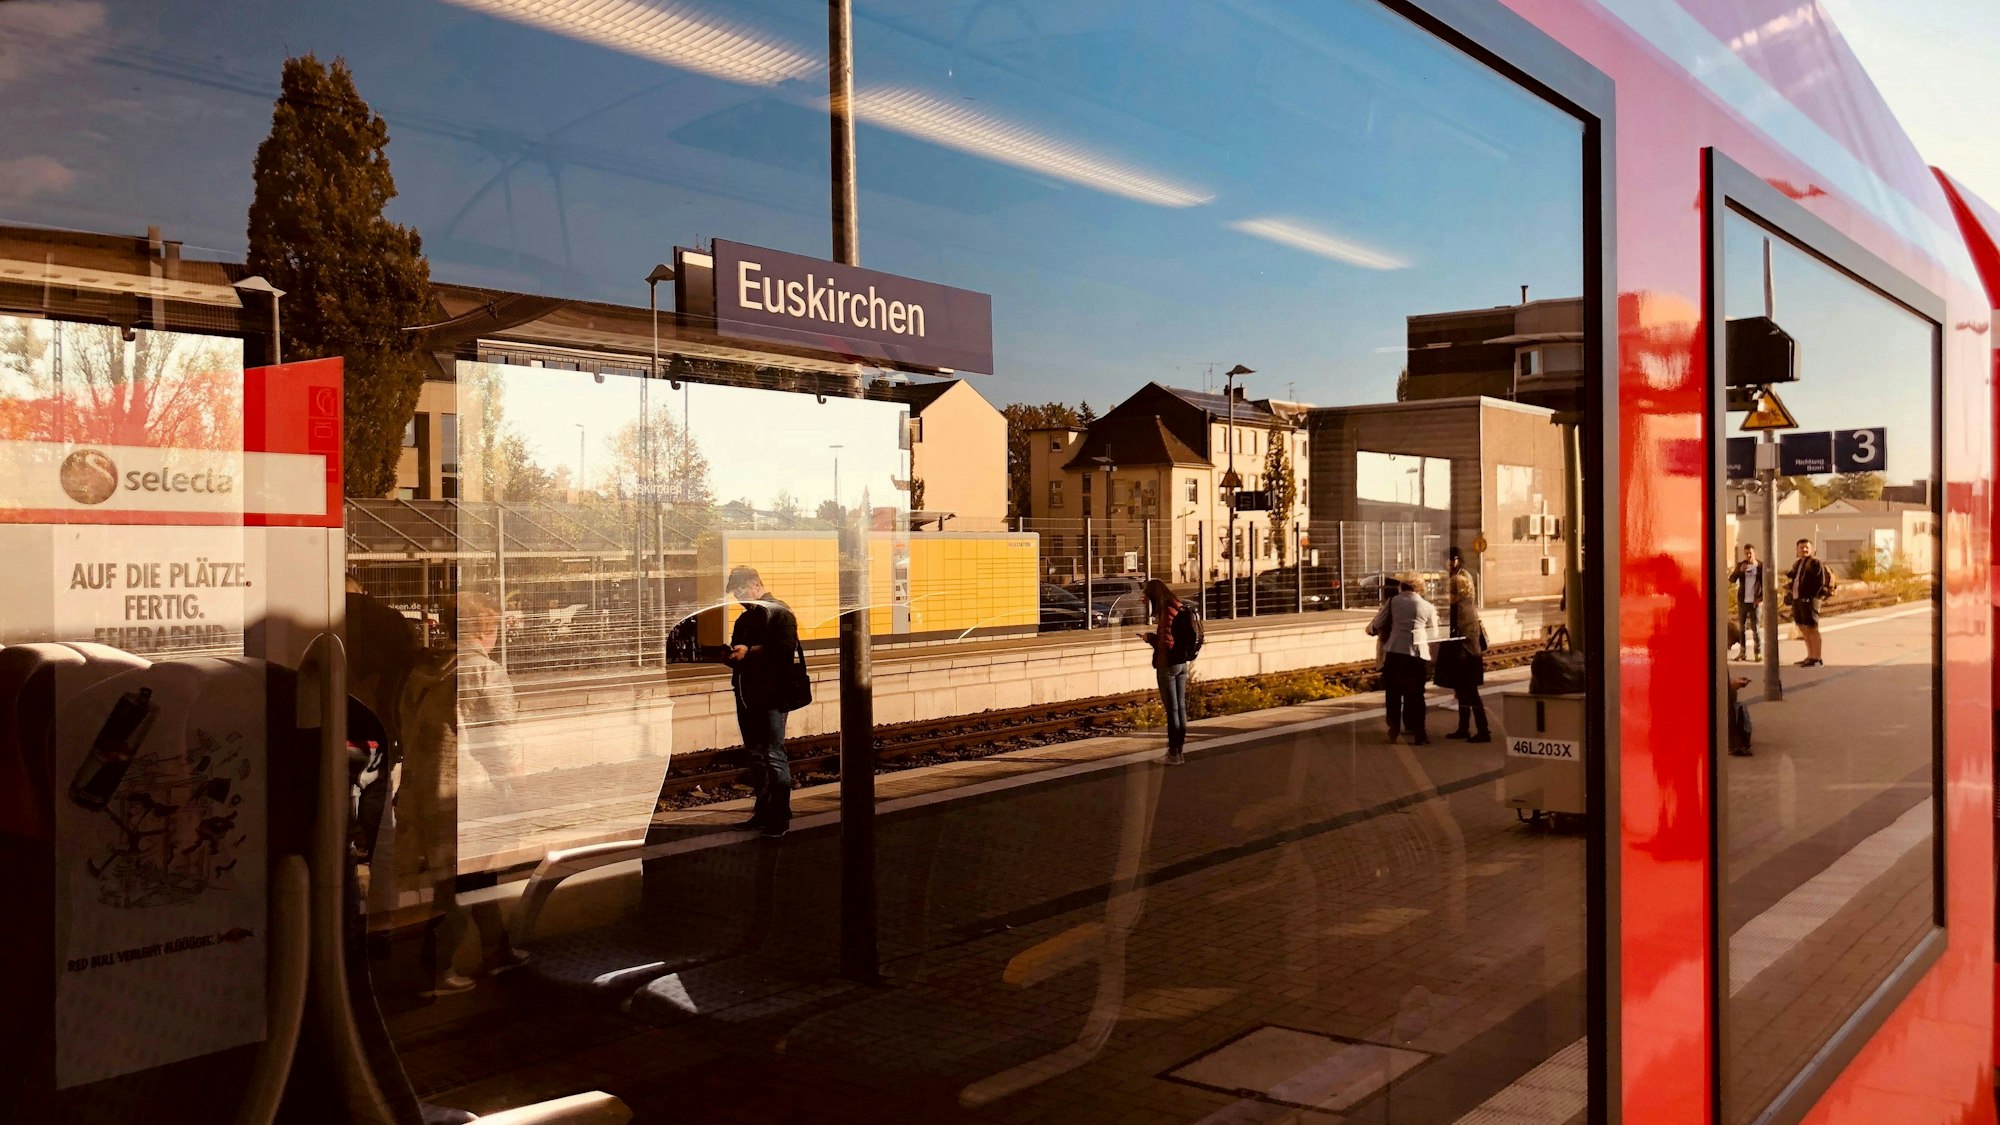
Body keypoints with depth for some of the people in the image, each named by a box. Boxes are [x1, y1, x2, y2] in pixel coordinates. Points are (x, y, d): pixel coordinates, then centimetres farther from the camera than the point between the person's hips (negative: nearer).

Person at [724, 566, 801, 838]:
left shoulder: (780, 612, -6)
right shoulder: (744, 619, 21)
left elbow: (784, 649, -20)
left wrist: (750, 652, -22)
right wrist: (729, 654, 1)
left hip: (771, 697, -9)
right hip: (747, 697, 9)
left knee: (774, 756, -8)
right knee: (755, 755, 12)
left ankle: (781, 816, -3)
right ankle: (763, 812, 20)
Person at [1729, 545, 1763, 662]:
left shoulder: (1761, 566, -1)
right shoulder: (1740, 565, 5)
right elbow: (1731, 580, -4)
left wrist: (1761, 598, -10)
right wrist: (1740, 570, -20)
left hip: (1755, 602, -3)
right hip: (1742, 601, 3)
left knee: (1755, 628, -4)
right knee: (1741, 627, 5)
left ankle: (1758, 652, 1)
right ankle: (1742, 652, 10)